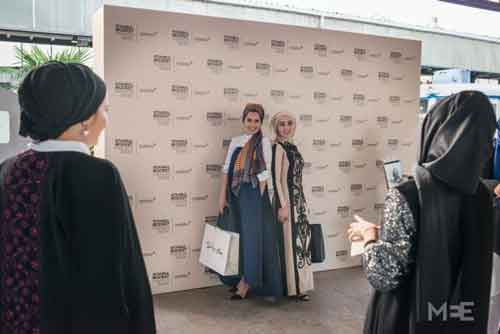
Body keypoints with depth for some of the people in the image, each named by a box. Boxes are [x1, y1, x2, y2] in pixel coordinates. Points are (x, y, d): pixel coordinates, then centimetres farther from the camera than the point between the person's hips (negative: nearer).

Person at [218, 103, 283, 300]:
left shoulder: (264, 142, -4)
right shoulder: (235, 141, 10)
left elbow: (264, 174, -8)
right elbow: (227, 170, 8)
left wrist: (260, 198, -12)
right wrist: (222, 196, 4)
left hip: (254, 195, -5)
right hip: (236, 195, 5)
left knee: (253, 236, -1)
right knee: (242, 236, 12)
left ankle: (245, 283, 8)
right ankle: (246, 280, 25)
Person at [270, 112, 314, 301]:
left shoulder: (292, 147, 13)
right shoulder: (278, 148, -11)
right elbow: (276, 179, -16)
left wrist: (302, 201, 18)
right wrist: (282, 206, -19)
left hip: (298, 199, 9)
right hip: (287, 199, -9)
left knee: (300, 239, 12)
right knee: (291, 241, -3)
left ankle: (299, 284, 22)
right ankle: (294, 287, 6)